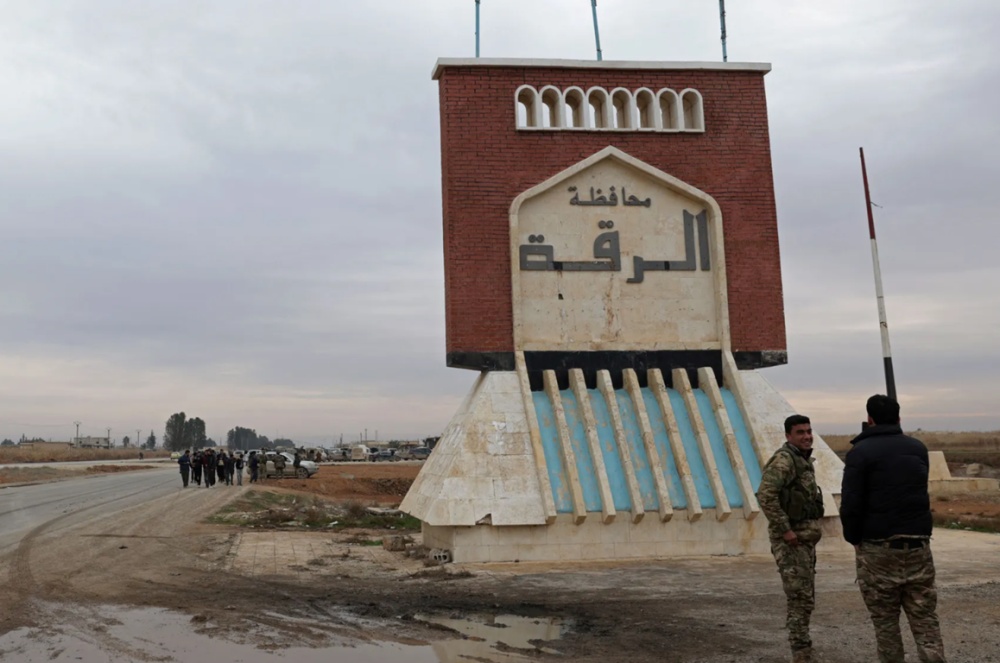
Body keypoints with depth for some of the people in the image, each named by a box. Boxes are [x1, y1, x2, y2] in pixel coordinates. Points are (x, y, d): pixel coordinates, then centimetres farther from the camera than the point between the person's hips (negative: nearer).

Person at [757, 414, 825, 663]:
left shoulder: (804, 461, 15)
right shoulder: (783, 459, -15)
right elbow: (765, 495, -26)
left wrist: (812, 530, 15)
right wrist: (785, 530, -24)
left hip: (805, 538, 10)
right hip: (790, 539, -10)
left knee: (805, 599, 13)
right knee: (800, 599, -8)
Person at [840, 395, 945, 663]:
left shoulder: (861, 451, -8)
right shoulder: (918, 448, 9)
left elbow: (850, 503, -11)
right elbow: (917, 492, 18)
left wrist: (854, 538, -1)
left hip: (878, 547, -4)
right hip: (918, 543, 4)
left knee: (885, 620, 7)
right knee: (925, 618, 7)